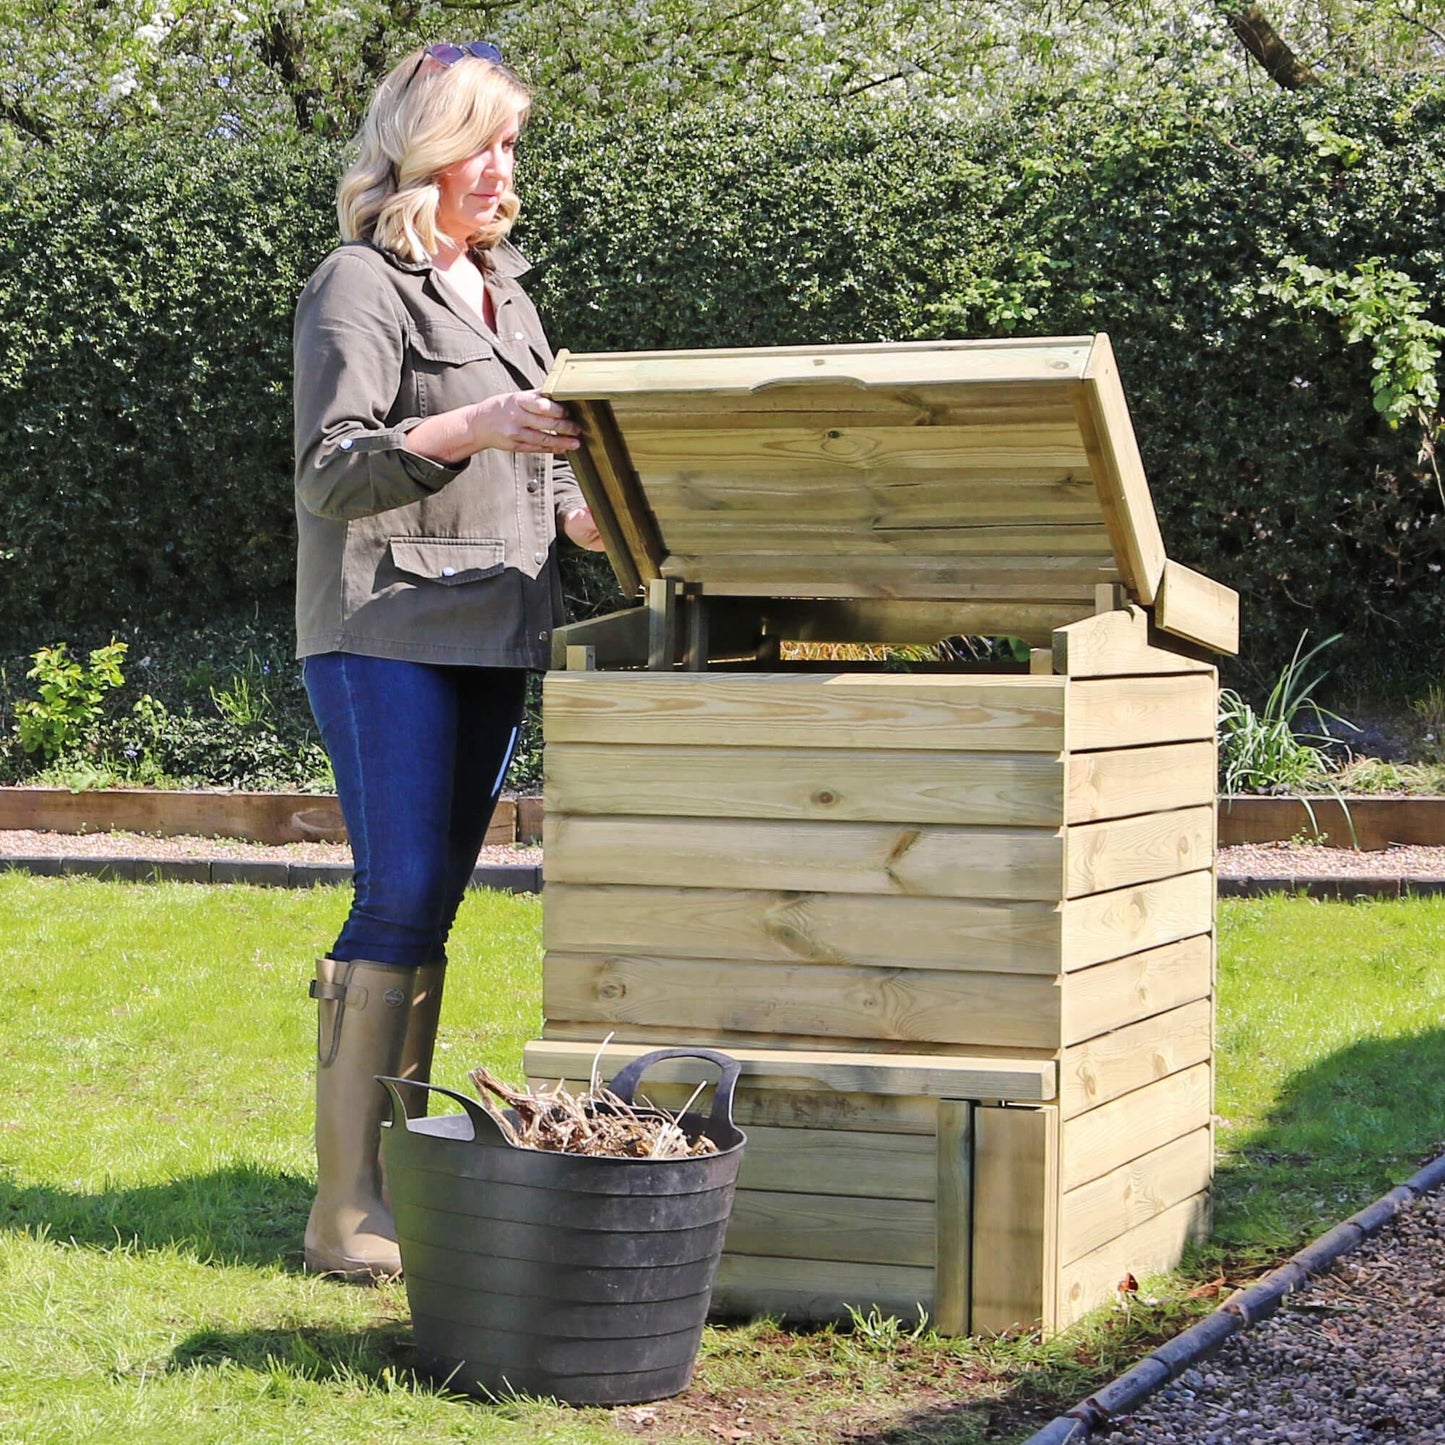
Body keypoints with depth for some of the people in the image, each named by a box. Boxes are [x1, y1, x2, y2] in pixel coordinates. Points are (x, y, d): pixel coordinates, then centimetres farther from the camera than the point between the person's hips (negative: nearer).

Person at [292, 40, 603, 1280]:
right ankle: (347, 1210, -9)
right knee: (398, 905, -12)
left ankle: (398, 1173, 12)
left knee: (431, 909, 8)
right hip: (385, 635, -8)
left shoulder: (501, 291, 20)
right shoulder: (360, 286, -5)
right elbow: (331, 472, -15)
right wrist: (472, 429, -27)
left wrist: (599, 518, 7)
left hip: (491, 640, 8)